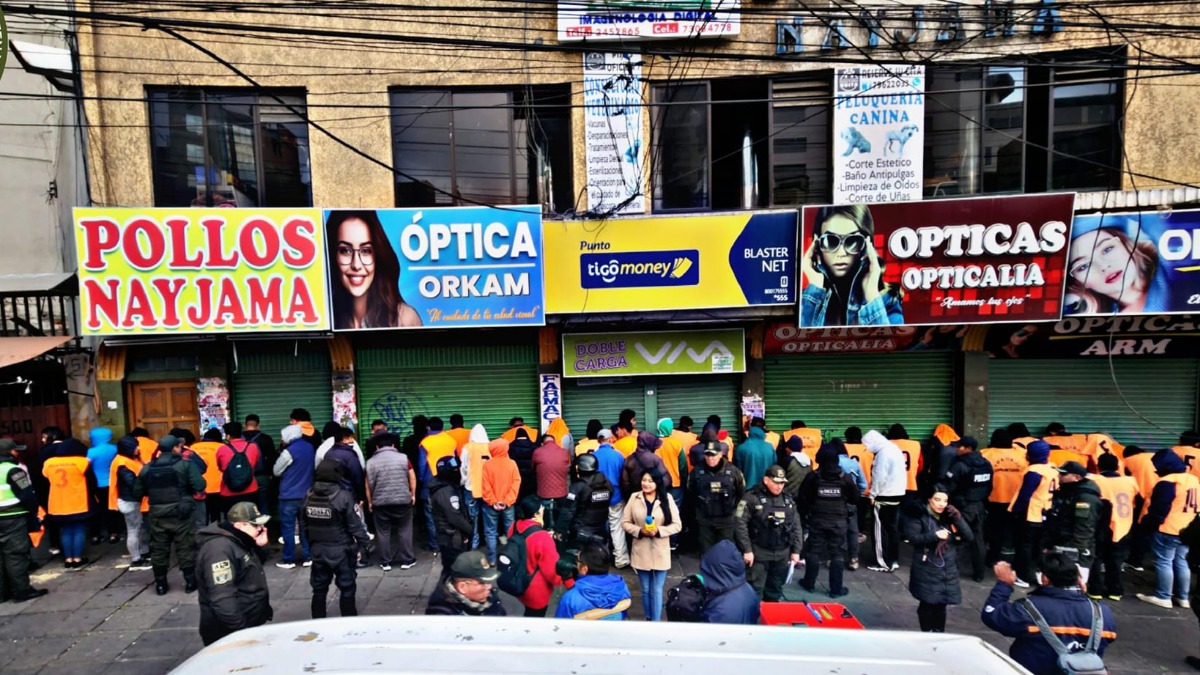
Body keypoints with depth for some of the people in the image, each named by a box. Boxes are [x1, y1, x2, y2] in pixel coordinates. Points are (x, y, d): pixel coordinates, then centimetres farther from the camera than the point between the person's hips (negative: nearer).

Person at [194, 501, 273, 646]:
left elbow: (254, 568, 21)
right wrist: (241, 630, -28)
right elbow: (221, 599, -30)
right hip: (229, 633, -10)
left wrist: (261, 547, 1)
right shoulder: (219, 549, -24)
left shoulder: (239, 542, 6)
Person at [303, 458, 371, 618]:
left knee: (319, 589, 16)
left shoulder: (309, 496, 0)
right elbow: (355, 525, -16)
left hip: (317, 549, 5)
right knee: (347, 588, 8)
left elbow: (303, 525, 9)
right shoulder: (344, 496, -18)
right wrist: (363, 544, -5)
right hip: (341, 550, -5)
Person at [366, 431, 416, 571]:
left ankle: (385, 562, 14)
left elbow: (368, 485, 2)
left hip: (380, 503, 1)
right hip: (403, 501, 0)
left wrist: (370, 502, 12)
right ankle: (407, 560, 12)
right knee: (404, 531, 8)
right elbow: (412, 478, -1)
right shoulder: (403, 458, -2)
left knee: (383, 533, 10)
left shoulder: (371, 462, 0)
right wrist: (413, 495, 10)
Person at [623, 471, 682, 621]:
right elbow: (625, 523, 1)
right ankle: (649, 618, 35)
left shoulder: (667, 498, -6)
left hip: (660, 552, -1)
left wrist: (659, 531, -19)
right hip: (641, 551, 2)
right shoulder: (634, 497, -4)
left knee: (656, 591, 6)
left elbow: (677, 525, -5)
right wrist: (639, 531, -16)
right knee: (645, 590, 16)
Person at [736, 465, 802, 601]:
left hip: (782, 554, 5)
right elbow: (741, 524, -13)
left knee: (775, 589, 17)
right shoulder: (752, 497, -10)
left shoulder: (788, 500, 8)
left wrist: (796, 550, 8)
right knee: (755, 590, 0)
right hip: (759, 553, -5)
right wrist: (747, 550, -15)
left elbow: (796, 527, 13)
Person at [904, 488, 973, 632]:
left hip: (947, 570, 4)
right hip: (927, 570, -4)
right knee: (927, 604, 2)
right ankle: (927, 634, 18)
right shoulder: (919, 515, -8)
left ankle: (939, 634, 24)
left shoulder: (949, 516, 6)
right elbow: (912, 538, -16)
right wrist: (935, 535, -24)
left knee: (941, 604, 10)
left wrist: (958, 519, -13)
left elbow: (969, 537, 0)